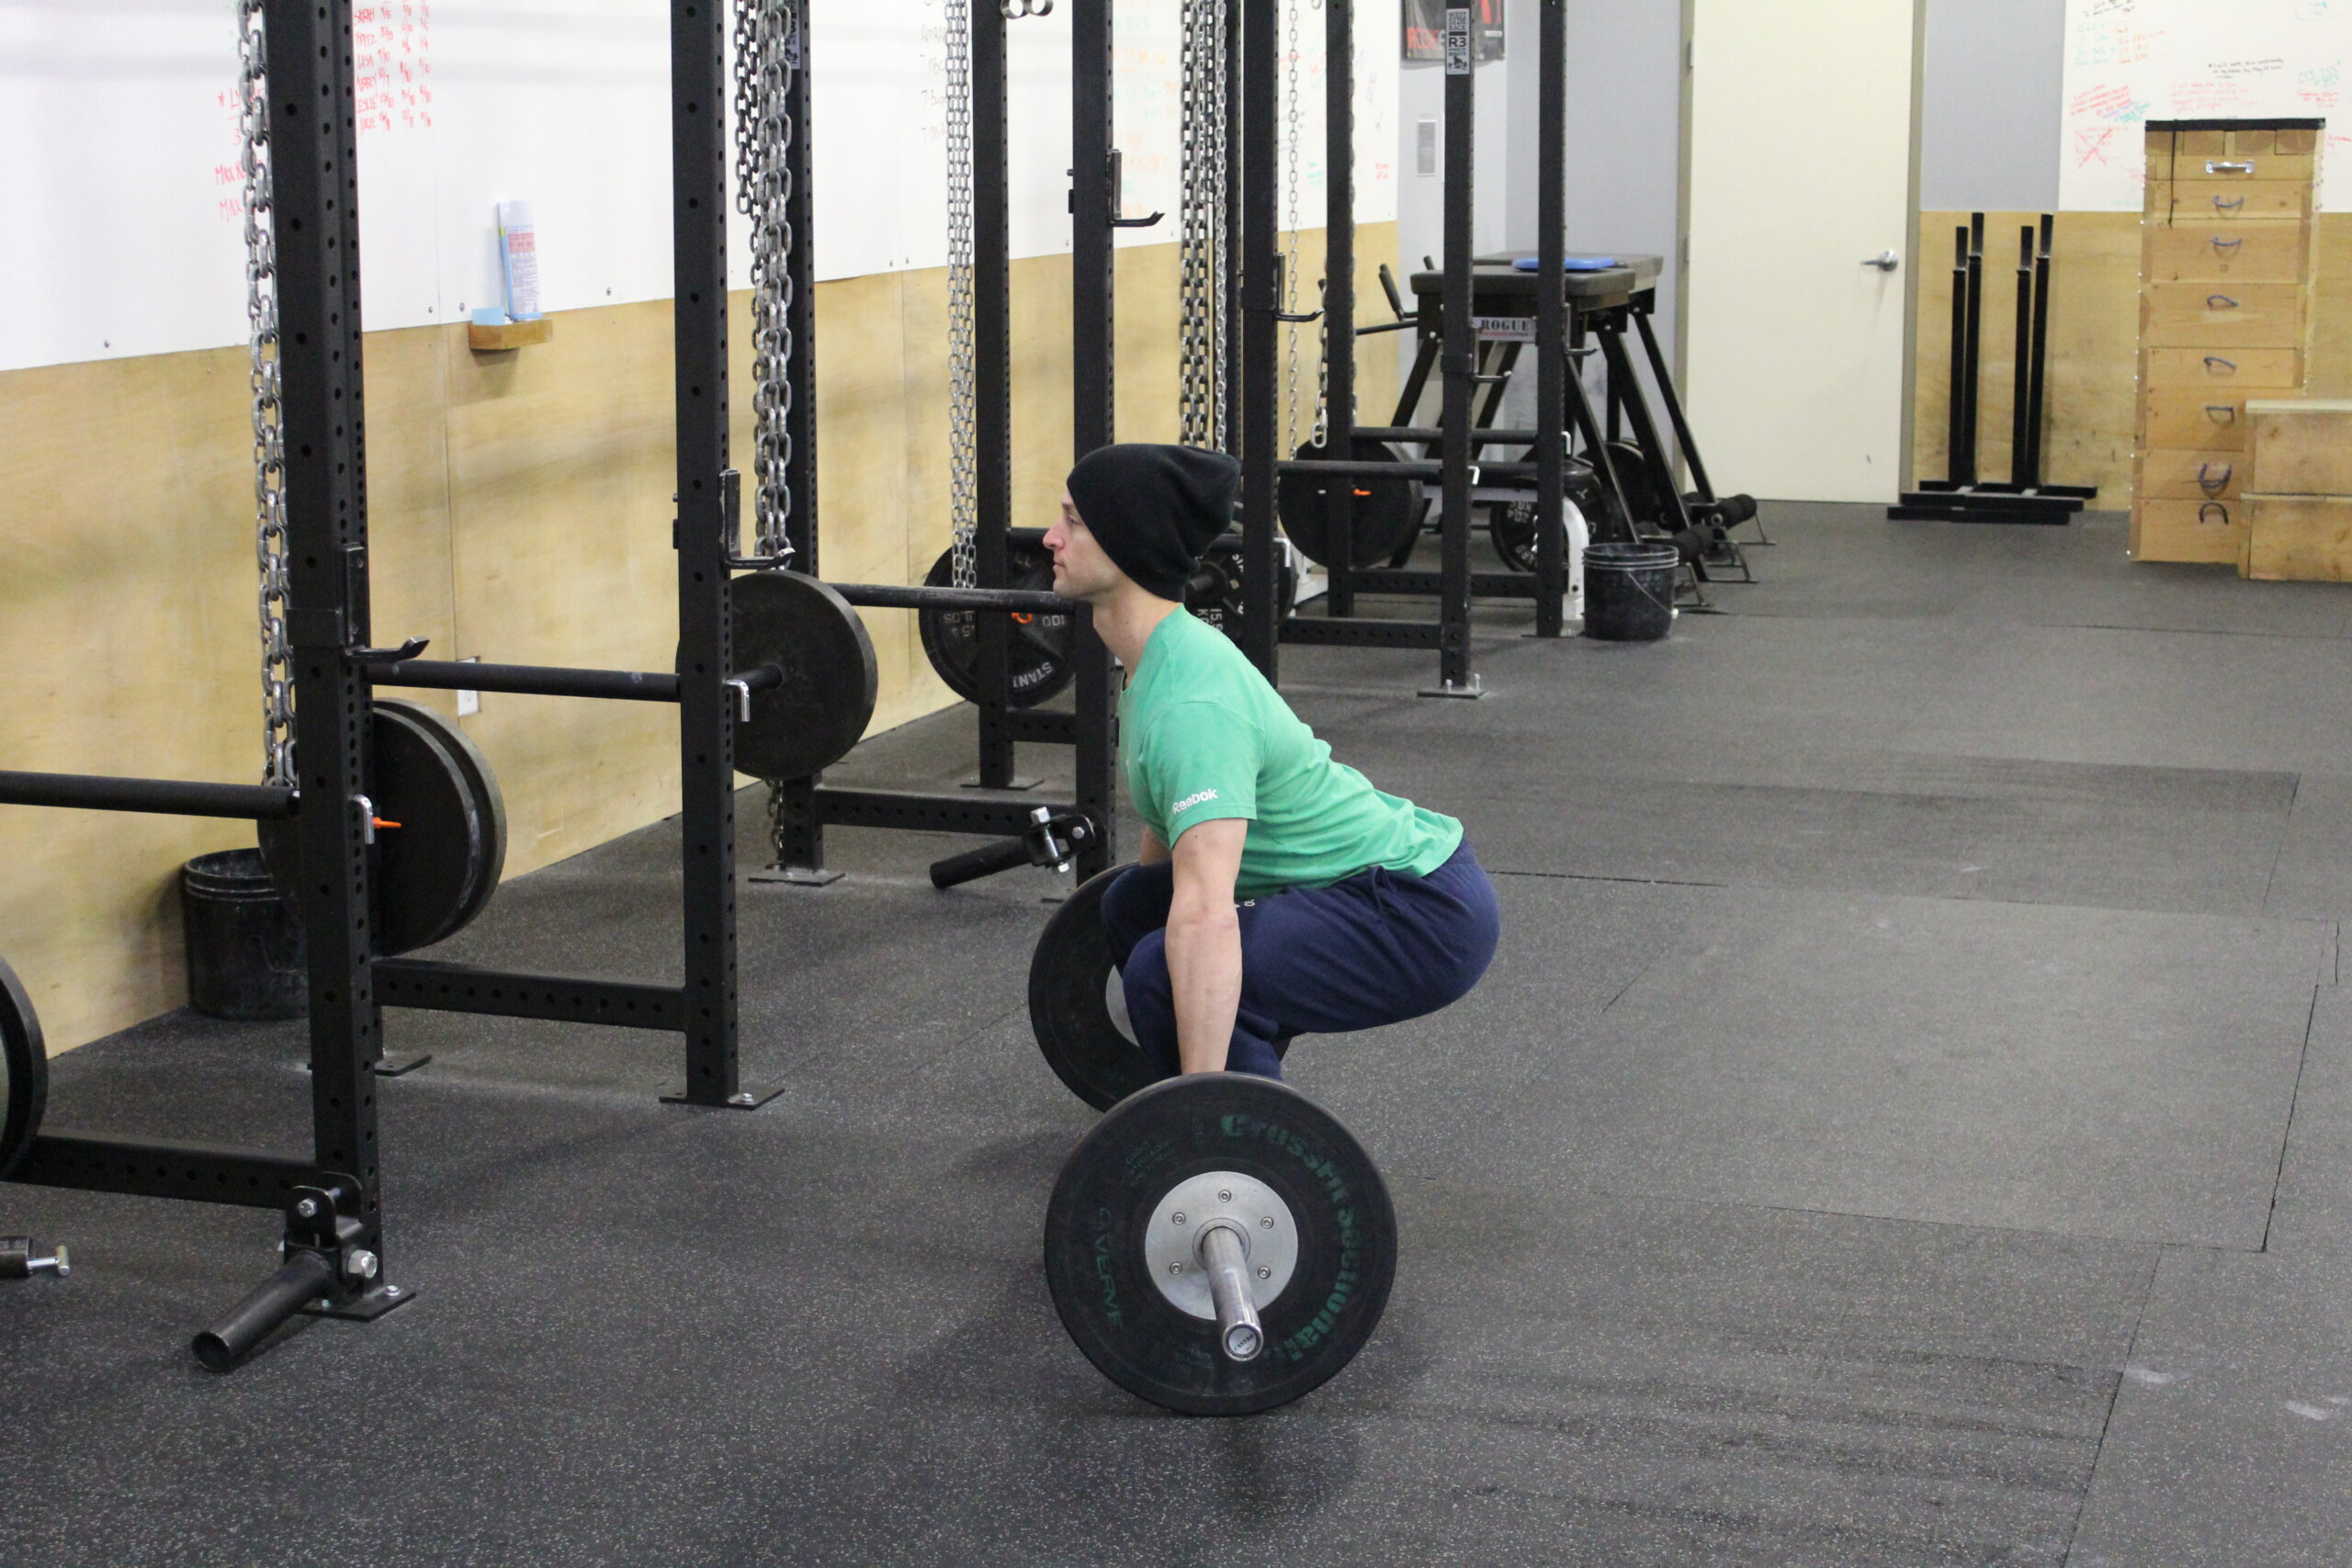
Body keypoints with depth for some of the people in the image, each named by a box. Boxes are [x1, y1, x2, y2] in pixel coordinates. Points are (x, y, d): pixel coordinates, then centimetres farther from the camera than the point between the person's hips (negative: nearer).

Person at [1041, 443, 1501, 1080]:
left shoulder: (1191, 699, -26)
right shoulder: (1166, 655, 6)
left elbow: (1207, 919, -35)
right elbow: (1168, 814, 24)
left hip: (1420, 914, -10)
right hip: (1383, 875, 10)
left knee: (1165, 973, -24)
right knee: (1133, 905, 18)